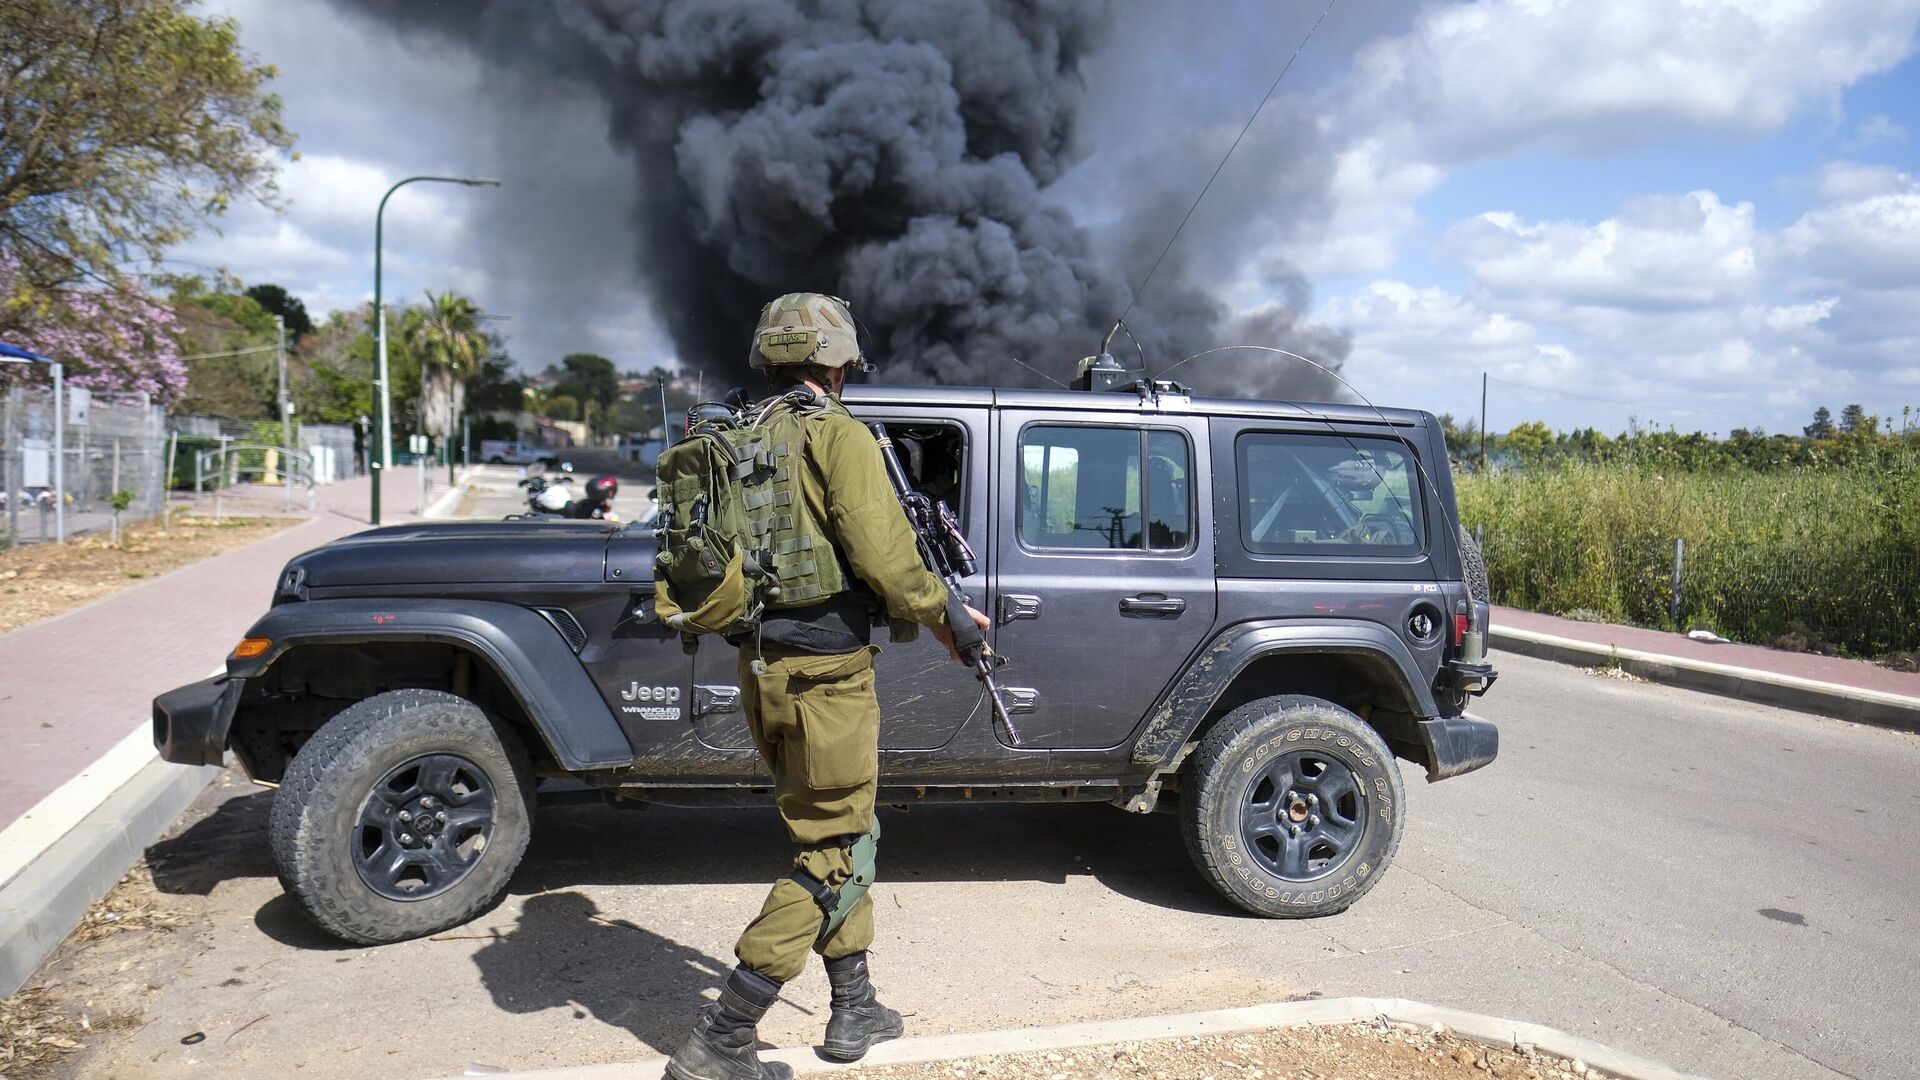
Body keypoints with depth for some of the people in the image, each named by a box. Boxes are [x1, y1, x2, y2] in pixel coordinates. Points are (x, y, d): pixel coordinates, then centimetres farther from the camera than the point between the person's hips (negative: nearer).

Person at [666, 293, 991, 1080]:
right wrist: (942, 613, -3)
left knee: (834, 833, 21)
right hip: (826, 672, -8)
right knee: (833, 855, 3)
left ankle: (855, 1010, 31)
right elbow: (880, 555, -18)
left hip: (761, 667, 8)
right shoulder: (837, 435, -12)